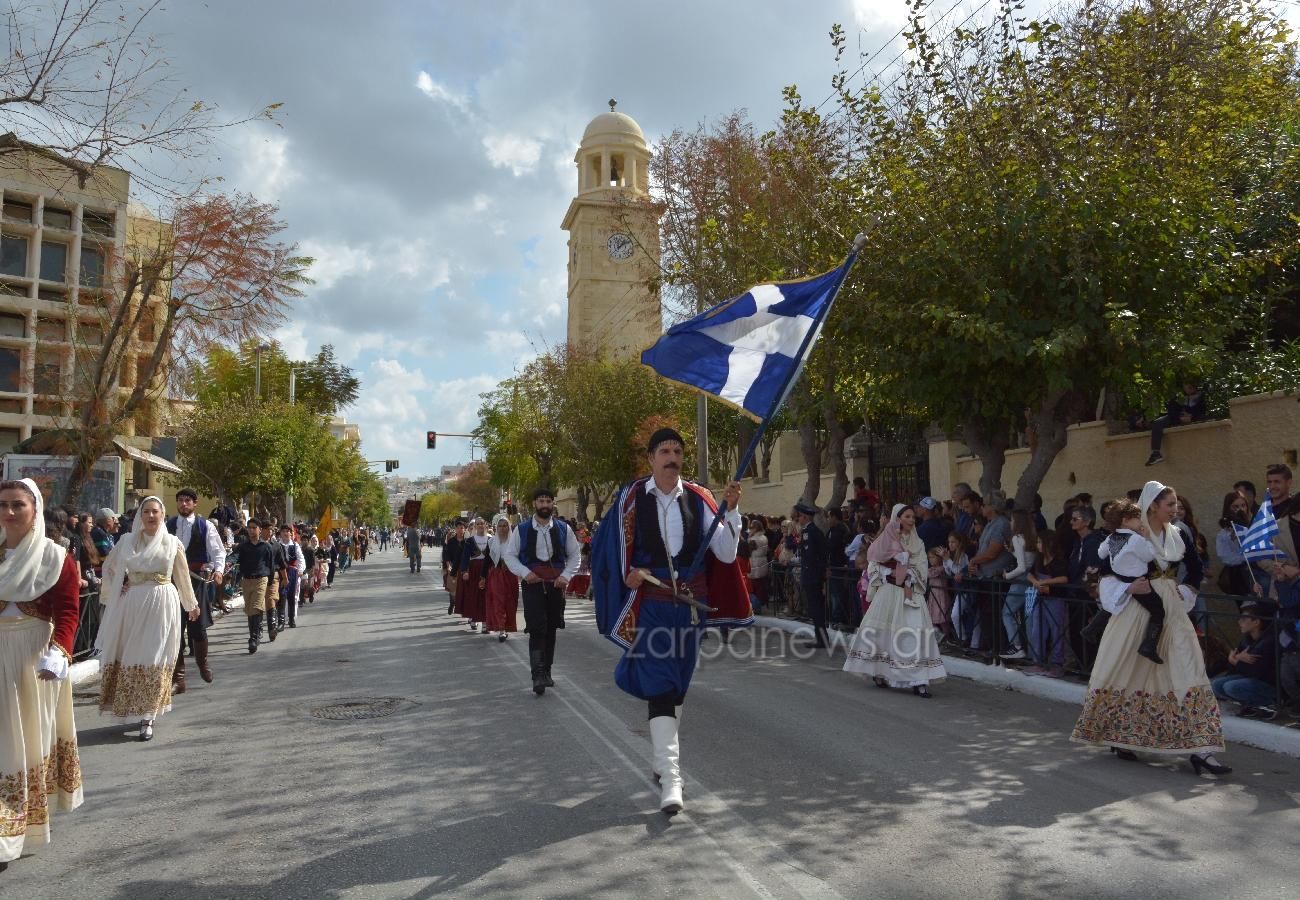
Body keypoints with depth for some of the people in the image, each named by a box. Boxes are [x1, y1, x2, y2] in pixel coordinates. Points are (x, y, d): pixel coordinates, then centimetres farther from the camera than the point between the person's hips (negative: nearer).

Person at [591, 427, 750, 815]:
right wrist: (627, 573, -11)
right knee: (659, 688, -9)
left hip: (690, 604, 3)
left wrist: (731, 509, -16)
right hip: (650, 605, -3)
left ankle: (665, 757, 37)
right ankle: (671, 778, -8)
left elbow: (726, 553, -5)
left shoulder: (698, 499, -1)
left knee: (677, 685, 16)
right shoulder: (631, 498, -5)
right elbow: (607, 548, 5)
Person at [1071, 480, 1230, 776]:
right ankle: (1119, 738, 22)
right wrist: (1129, 587, -20)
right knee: (1130, 674, 5)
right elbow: (1107, 573, -6)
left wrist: (1183, 592, 5)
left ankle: (1199, 749, -2)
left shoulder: (1177, 535, 7)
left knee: (1187, 672, -5)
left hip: (1171, 613, 4)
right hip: (1136, 612, -4)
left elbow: (1195, 570, 19)